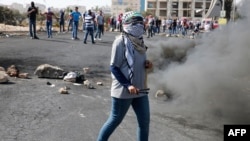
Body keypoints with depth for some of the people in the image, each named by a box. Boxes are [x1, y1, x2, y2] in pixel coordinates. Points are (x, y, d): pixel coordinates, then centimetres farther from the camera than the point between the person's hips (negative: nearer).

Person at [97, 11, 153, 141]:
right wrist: (128, 85, -23)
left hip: (140, 89, 7)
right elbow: (114, 67, -16)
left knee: (144, 121, 10)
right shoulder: (121, 41, -14)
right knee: (115, 120, 7)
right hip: (123, 90, -7)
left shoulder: (138, 41, 7)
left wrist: (147, 64, -3)